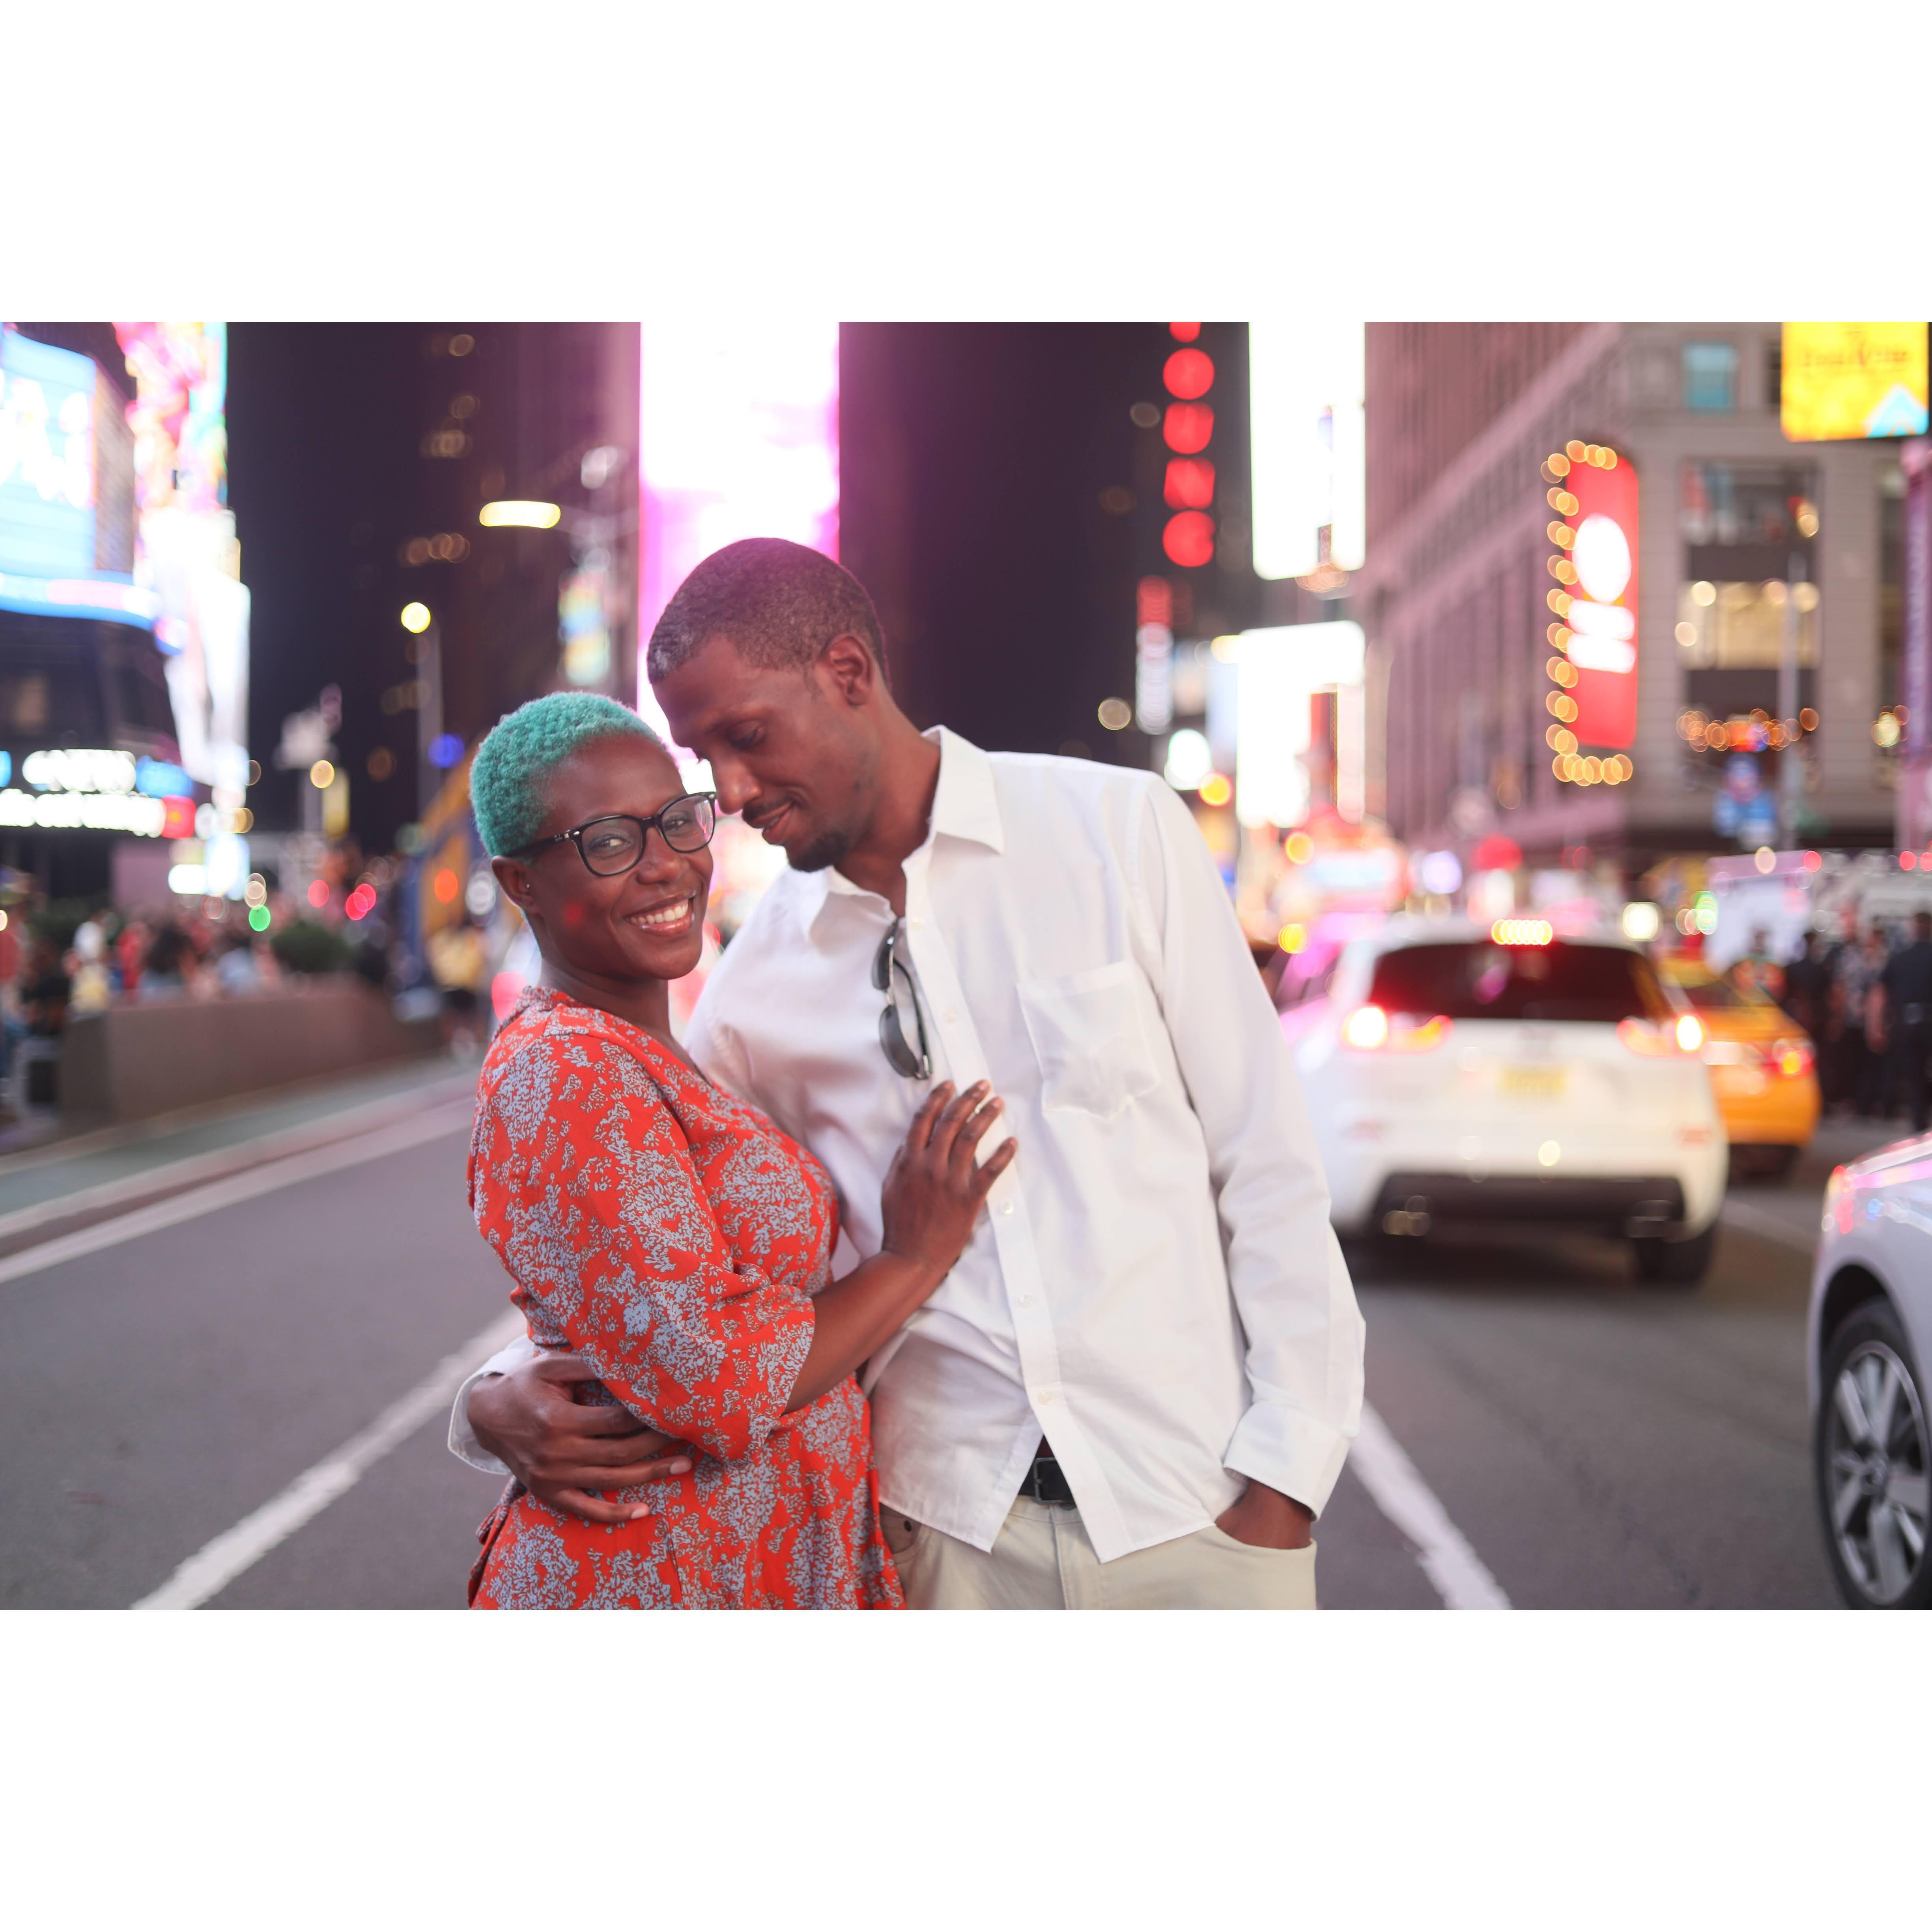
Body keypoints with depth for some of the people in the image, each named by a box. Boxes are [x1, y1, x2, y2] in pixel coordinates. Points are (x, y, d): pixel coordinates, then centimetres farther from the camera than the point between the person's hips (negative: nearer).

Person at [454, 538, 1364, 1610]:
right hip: (953, 1529, 2)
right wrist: (506, 1398, -8)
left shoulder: (1117, 830, -3)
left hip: (1194, 1509, -2)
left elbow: (1265, 1160, -3)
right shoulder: (756, 982, 4)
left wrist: (1284, 1469, -7)